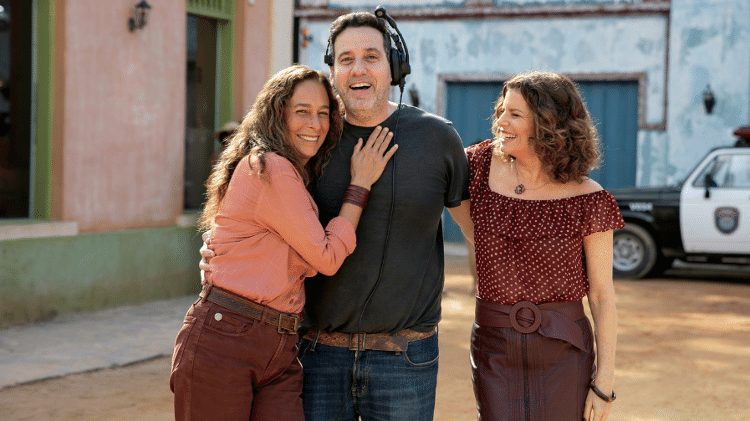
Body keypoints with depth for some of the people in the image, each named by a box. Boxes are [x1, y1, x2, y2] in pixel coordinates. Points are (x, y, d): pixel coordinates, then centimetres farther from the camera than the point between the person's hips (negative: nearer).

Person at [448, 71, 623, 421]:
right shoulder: (486, 164, -3)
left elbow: (602, 294, -4)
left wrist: (605, 381, -5)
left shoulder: (588, 201, -8)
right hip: (495, 349, 2)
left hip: (562, 352, -2)